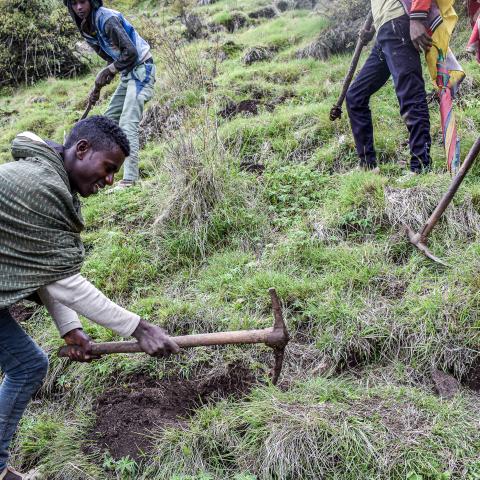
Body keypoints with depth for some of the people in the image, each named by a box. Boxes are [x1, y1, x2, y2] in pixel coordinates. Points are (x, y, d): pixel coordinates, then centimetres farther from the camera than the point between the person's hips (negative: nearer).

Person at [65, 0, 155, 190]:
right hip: (127, 72, 10)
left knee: (127, 124, -18)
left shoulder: (107, 19, -20)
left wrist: (107, 71, -14)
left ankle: (130, 179, -21)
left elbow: (131, 52, -24)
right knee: (109, 120, 13)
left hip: (140, 69, -10)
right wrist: (98, 87, 7)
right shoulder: (87, 27, 8)